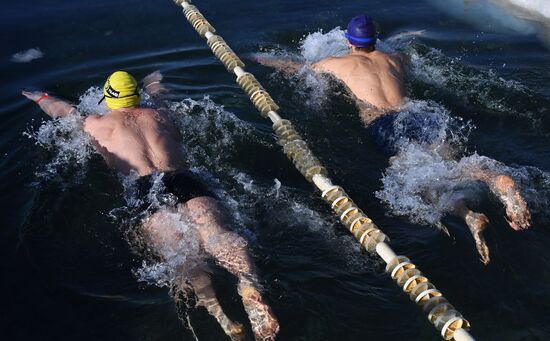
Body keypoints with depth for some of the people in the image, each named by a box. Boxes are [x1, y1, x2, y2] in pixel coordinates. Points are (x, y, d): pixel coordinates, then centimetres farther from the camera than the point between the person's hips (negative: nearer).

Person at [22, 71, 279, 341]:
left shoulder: (96, 124, 26)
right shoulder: (160, 114, 31)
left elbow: (64, 111, 46)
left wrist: (41, 97, 68)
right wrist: (158, 95, 75)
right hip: (186, 182, 2)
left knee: (177, 251, -21)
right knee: (217, 234, -20)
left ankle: (217, 312, -46)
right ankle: (249, 289, -49)